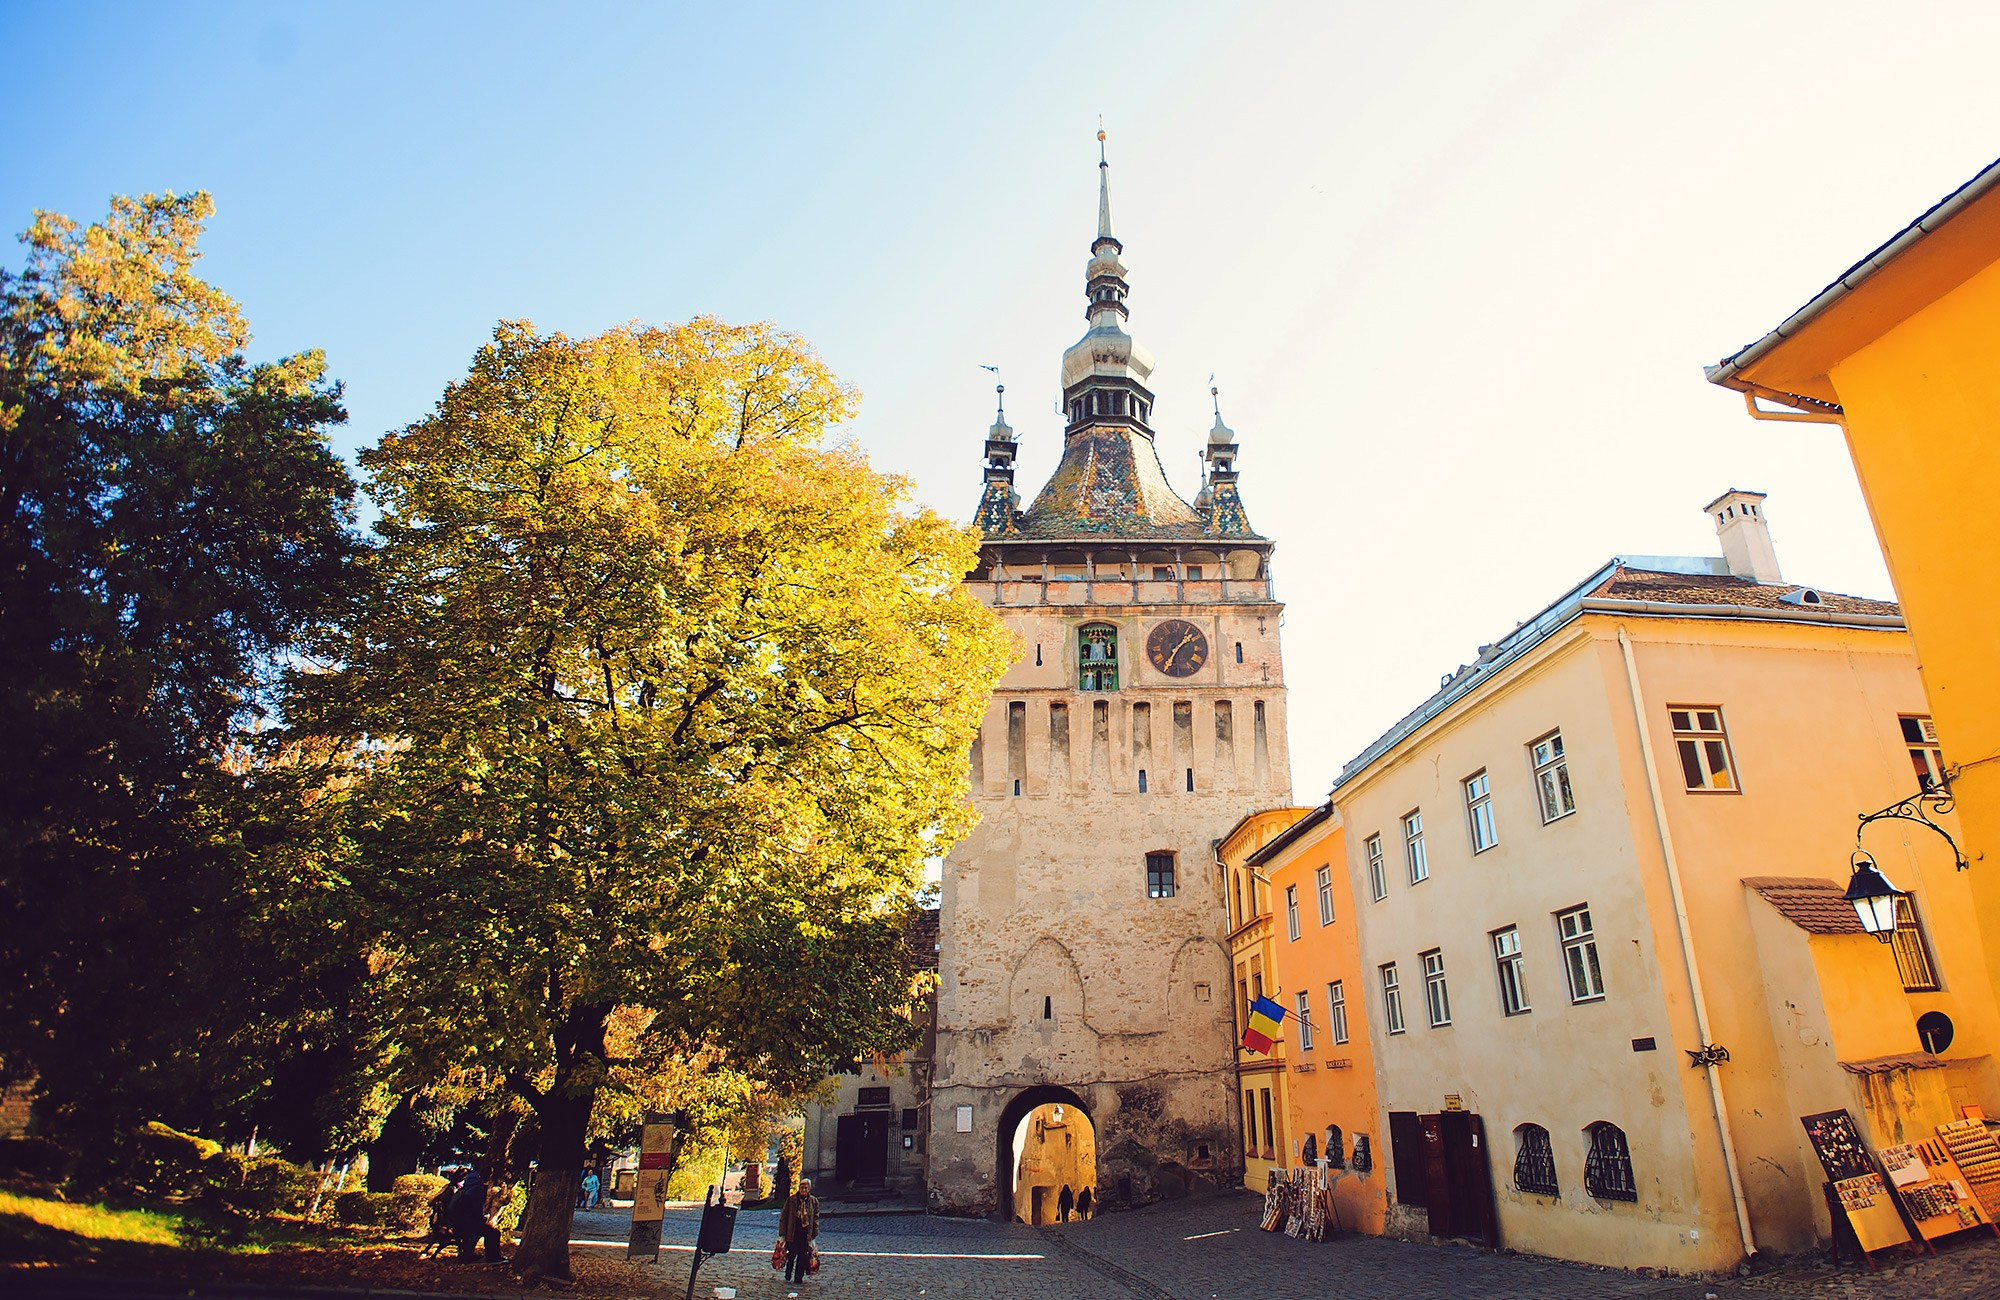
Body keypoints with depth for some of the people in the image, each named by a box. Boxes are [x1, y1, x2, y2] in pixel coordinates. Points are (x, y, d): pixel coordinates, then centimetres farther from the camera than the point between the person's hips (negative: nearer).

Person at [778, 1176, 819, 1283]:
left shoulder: (814, 1201, 4)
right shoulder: (791, 1200, -1)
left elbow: (816, 1219, 9)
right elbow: (783, 1217, 2)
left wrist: (813, 1235, 5)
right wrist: (782, 1234, -1)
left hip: (806, 1233, 2)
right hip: (792, 1232, -1)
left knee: (803, 1255, 0)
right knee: (792, 1253, -2)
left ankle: (799, 1277, 11)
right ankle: (788, 1276, 20)